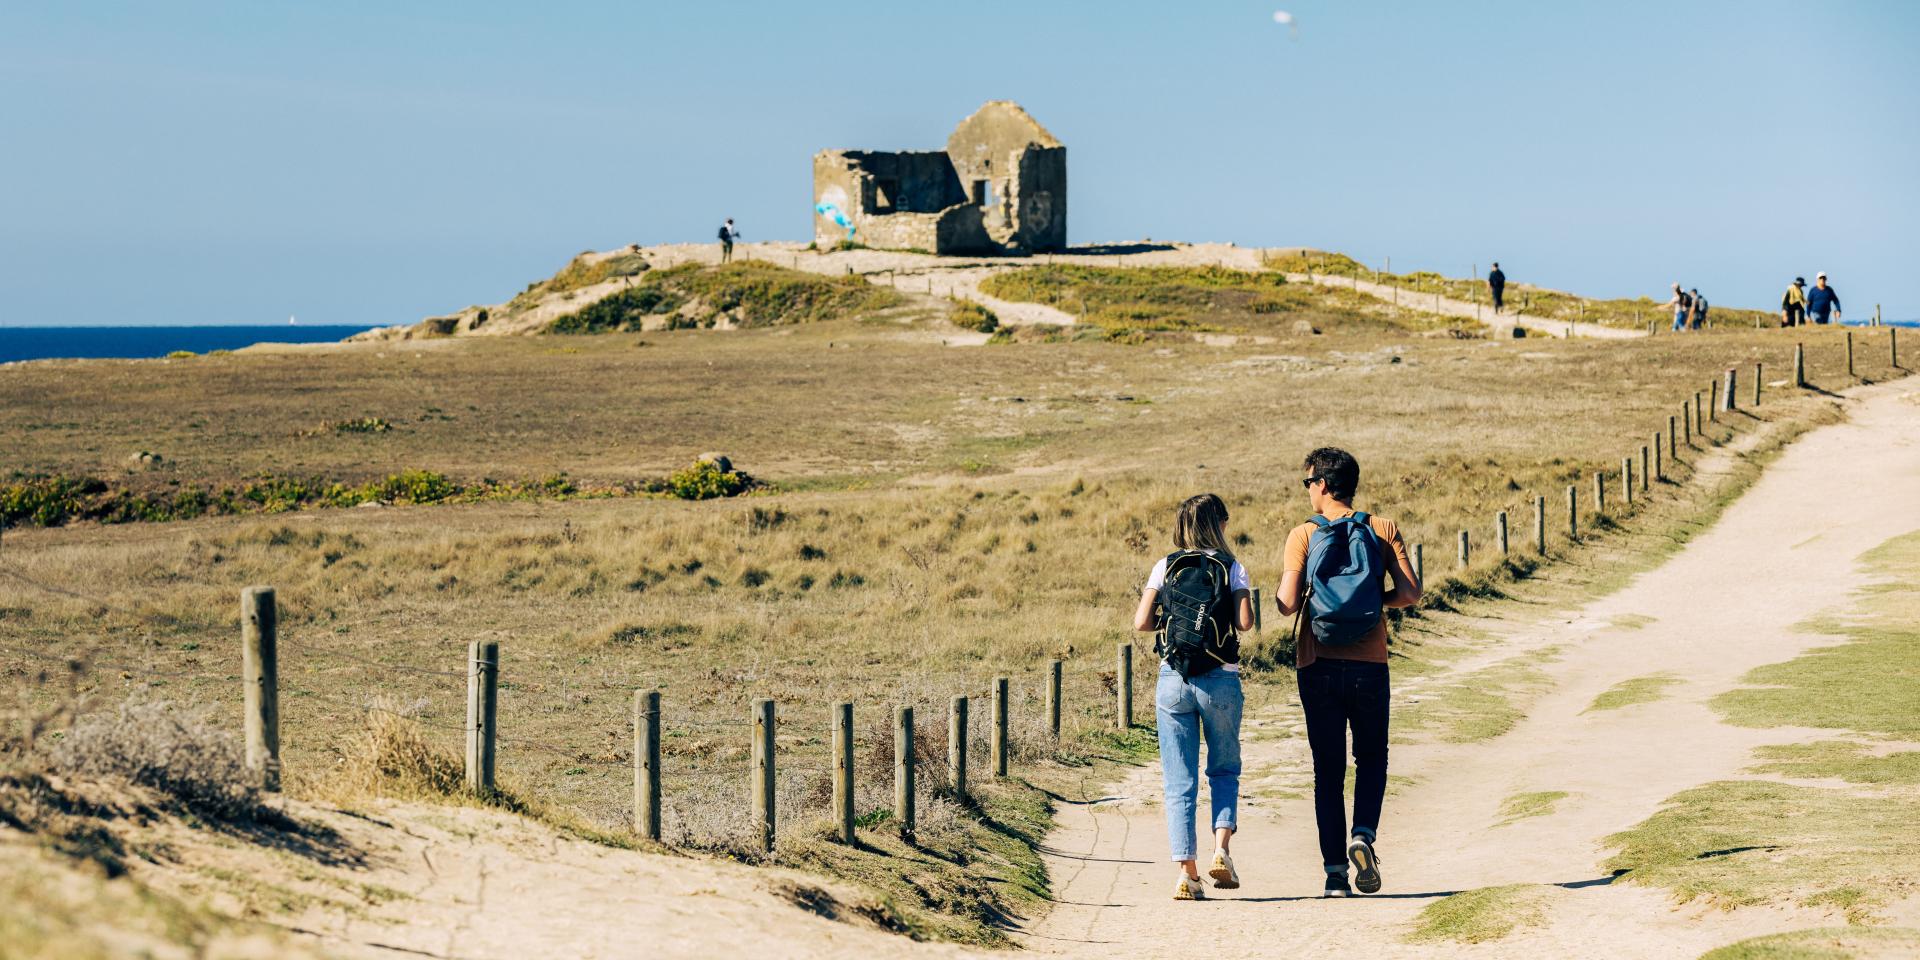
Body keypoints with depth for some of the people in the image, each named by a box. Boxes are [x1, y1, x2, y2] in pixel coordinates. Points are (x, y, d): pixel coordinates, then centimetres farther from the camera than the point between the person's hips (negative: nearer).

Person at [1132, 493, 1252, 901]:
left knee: (1179, 781, 4)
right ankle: (1221, 848, -2)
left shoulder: (1165, 567, 4)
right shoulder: (1232, 569, 0)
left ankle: (1187, 872, -3)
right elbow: (1245, 622, -10)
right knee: (1224, 771, 18)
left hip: (1173, 680, 1)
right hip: (1221, 680, -1)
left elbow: (1141, 622, -2)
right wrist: (1223, 616, 11)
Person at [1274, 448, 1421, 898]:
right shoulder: (1383, 530, 2)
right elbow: (1410, 593, -5)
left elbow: (1287, 604, -10)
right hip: (1370, 666, 1)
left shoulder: (1303, 535, -3)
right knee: (1371, 759, 18)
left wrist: (1286, 590, 12)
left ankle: (1334, 870, 2)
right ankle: (1363, 835, -7)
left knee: (1328, 769, 7)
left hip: (1318, 665, -1)